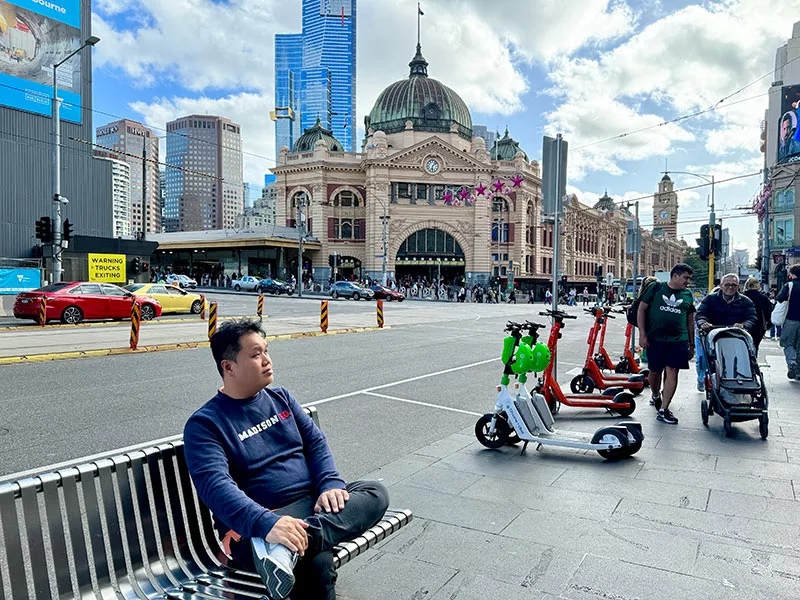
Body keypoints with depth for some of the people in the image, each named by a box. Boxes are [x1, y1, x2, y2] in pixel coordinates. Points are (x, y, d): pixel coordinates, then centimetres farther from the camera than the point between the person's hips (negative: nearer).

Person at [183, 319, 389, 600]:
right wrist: (266, 524, -36)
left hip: (314, 504, 8)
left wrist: (331, 484, -11)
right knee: (317, 564, -38)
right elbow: (215, 486, -20)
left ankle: (287, 548, -33)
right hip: (257, 523, -8)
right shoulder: (204, 424, -5)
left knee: (375, 492, -21)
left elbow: (316, 442, 10)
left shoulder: (280, 397, 15)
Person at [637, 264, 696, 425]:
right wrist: (642, 334, -8)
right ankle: (656, 396, 38)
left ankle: (663, 410, -1)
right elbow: (641, 309, -1)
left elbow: (690, 321, 17)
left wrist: (691, 344, 16)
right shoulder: (656, 288, 1)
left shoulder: (687, 295, 11)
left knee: (672, 372, -6)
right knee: (655, 371, 9)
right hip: (655, 339, -2)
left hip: (678, 340, 2)